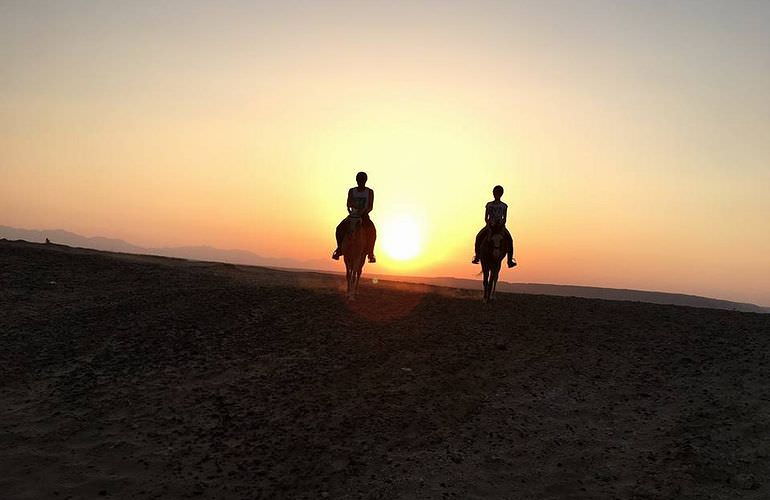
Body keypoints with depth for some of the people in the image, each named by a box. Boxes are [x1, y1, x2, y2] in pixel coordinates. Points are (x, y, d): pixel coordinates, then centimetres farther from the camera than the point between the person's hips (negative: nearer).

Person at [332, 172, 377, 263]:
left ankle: (370, 252, -26)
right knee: (339, 228, -22)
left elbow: (370, 207, -6)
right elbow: (348, 203, -6)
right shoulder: (351, 191, 7)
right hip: (353, 215, 2)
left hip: (364, 216, -2)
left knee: (372, 230, -32)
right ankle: (339, 249, -7)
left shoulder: (370, 192, 2)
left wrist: (364, 211, -26)